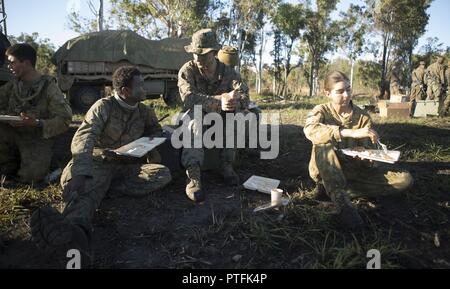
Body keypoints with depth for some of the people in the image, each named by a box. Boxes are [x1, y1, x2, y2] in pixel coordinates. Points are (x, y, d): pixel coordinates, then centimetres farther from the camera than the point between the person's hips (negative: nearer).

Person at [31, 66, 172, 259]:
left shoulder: (144, 111, 8)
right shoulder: (104, 107, -6)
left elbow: (155, 131, 27)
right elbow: (83, 138, -22)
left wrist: (152, 149, 1)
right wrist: (79, 174, -40)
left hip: (129, 167, 4)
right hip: (100, 164, -3)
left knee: (163, 174, -25)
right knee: (86, 188, -38)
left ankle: (106, 186, -31)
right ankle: (75, 227, -70)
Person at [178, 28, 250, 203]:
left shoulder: (228, 71, -5)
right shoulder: (187, 71, -11)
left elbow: (245, 97, -19)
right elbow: (189, 98, -29)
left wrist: (235, 102, -44)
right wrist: (220, 100, -42)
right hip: (195, 117, -2)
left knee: (237, 115, -28)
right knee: (195, 116, -35)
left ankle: (227, 165, -17)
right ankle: (193, 175, -45)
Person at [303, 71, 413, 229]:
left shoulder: (363, 116, -2)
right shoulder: (321, 111, -8)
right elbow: (310, 129, -33)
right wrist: (351, 133, -41)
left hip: (353, 170, 4)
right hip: (326, 170, -3)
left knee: (405, 179, -12)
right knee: (324, 144, -35)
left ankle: (331, 189, -16)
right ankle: (343, 205, -36)